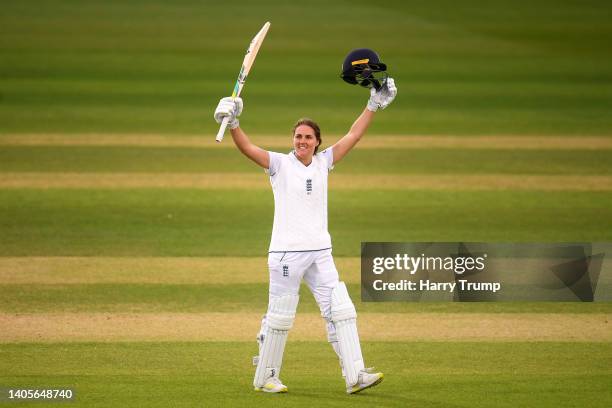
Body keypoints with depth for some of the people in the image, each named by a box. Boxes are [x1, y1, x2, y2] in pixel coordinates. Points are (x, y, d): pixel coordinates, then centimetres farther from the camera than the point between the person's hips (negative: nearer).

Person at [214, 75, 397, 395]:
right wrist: (232, 124, -33)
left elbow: (352, 137, 12)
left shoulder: (323, 163, 11)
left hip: (320, 252, 5)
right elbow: (247, 148, -16)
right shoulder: (280, 164, -2)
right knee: (280, 317, 0)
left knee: (341, 311, -3)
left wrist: (373, 106, 8)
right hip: (286, 252, -5)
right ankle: (264, 378, 13)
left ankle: (355, 376, -4)